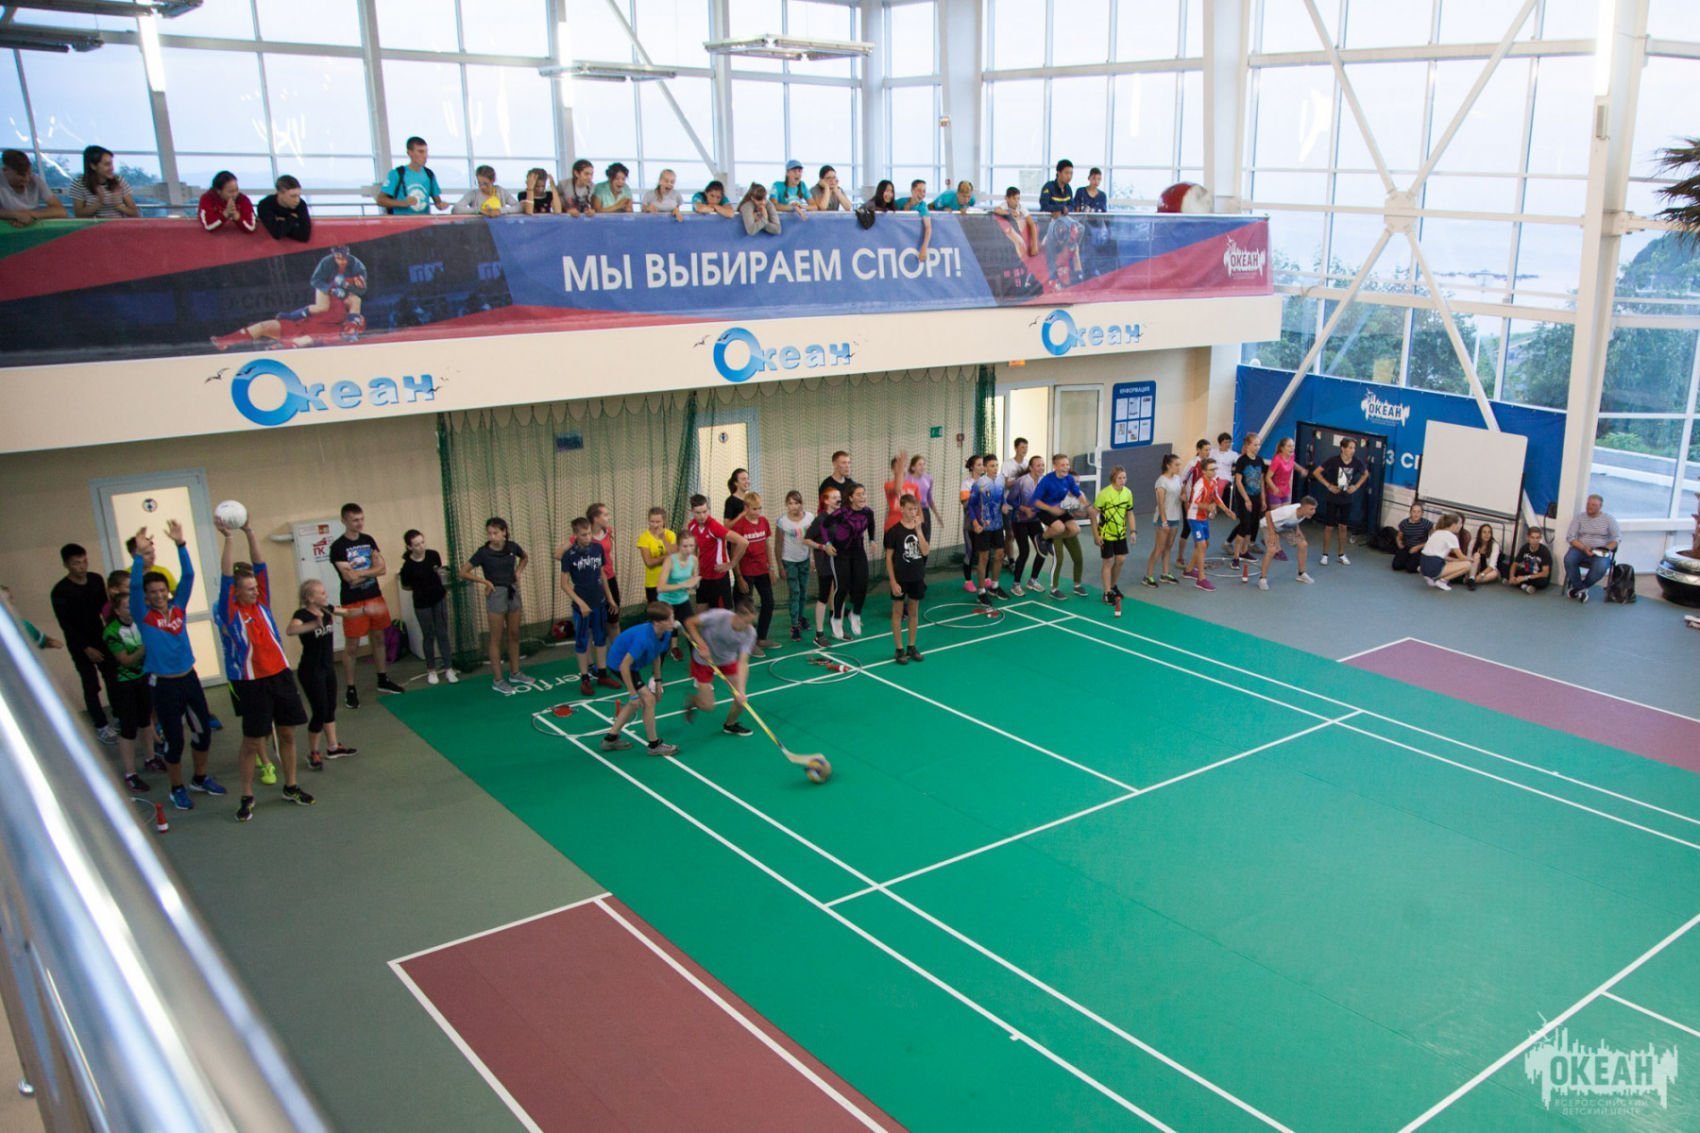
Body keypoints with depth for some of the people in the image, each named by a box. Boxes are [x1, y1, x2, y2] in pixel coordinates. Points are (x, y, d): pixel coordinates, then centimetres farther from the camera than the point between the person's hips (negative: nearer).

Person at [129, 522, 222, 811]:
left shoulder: (179, 607, 1)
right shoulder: (143, 616, -8)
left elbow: (188, 575, -7)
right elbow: (134, 586, -23)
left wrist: (180, 545, -16)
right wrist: (139, 555, -32)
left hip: (189, 678, 4)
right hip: (164, 685, -4)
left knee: (203, 731, 14)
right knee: (174, 740, 4)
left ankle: (201, 778, 36)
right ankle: (177, 789, 23)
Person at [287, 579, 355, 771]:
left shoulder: (327, 610, -1)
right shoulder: (302, 614, -22)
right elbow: (290, 630, -45)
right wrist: (315, 624, -57)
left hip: (328, 667, 8)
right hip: (310, 671, -8)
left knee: (330, 708, 18)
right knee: (319, 712, -3)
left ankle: (333, 747, 32)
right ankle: (313, 754, 12)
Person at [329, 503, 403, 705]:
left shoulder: (369, 540, 6)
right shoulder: (338, 547, -11)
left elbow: (382, 568, -1)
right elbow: (349, 576, -20)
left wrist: (360, 572, -13)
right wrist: (372, 570, -10)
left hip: (375, 597, 6)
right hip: (353, 602, -6)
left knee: (379, 639, 14)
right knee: (351, 646, 0)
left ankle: (383, 680, 27)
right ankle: (350, 690, 7)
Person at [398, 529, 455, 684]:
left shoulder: (433, 555, -12)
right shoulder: (407, 565, -21)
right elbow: (406, 587, -3)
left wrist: (444, 588, 5)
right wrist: (421, 587, -8)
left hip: (439, 599, 3)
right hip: (422, 604, -2)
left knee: (442, 634, 7)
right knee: (428, 636, 9)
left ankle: (449, 669, 12)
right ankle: (431, 670, 25)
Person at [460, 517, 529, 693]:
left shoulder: (512, 547, -4)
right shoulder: (483, 552, -15)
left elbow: (525, 557, 19)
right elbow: (463, 572, -10)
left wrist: (518, 572, 5)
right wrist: (485, 581, -13)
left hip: (513, 592, 5)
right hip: (496, 594, -5)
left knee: (514, 635, 14)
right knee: (497, 639, 1)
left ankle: (514, 673, 28)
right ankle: (497, 680, 8)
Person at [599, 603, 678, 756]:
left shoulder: (665, 634, -14)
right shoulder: (644, 639, -38)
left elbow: (656, 655, 6)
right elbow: (624, 666, -33)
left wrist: (657, 680, 9)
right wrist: (633, 694, -27)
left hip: (632, 664, 9)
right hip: (619, 663, -9)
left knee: (638, 702, 21)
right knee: (648, 699, -11)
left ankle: (610, 738, 34)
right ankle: (654, 745, 4)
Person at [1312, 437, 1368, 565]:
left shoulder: (1357, 462, -8)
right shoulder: (1333, 461, -17)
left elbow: (1366, 474, 12)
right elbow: (1316, 472, -11)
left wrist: (1356, 486, -1)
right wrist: (1328, 485, -15)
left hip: (1346, 500, 3)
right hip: (1332, 499, -3)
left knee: (1343, 527, 11)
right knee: (1329, 527, 2)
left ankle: (1342, 555, 22)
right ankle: (1325, 555, 14)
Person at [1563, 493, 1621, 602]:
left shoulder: (1609, 519, 8)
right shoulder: (1579, 518, 6)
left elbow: (1617, 537, 3)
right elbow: (1570, 537, -2)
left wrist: (1607, 549, -17)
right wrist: (1584, 548, -18)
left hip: (1600, 552, -1)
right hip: (1580, 549, 1)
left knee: (1600, 567, -35)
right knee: (1568, 559, -33)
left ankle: (1578, 587, -10)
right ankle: (1581, 588, -14)